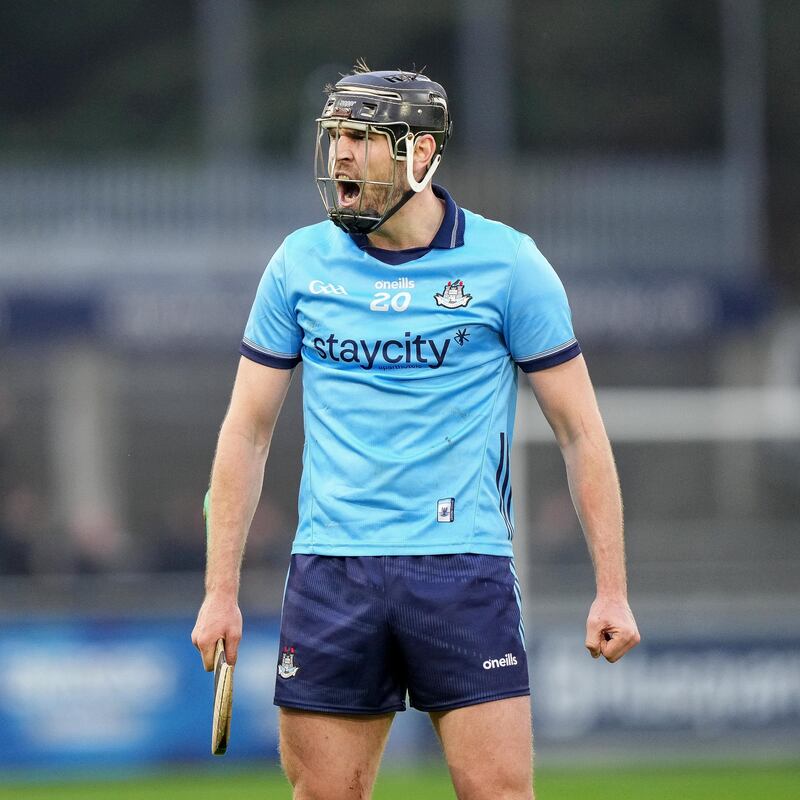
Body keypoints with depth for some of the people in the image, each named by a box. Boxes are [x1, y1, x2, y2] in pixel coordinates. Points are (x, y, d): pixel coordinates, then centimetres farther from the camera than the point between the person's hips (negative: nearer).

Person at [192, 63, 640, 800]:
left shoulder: (507, 263, -2)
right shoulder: (301, 263, 5)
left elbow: (580, 430, 3)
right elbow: (247, 430, 11)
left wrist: (611, 590, -1)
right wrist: (221, 589, 7)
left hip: (465, 570, -2)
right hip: (331, 570, 2)